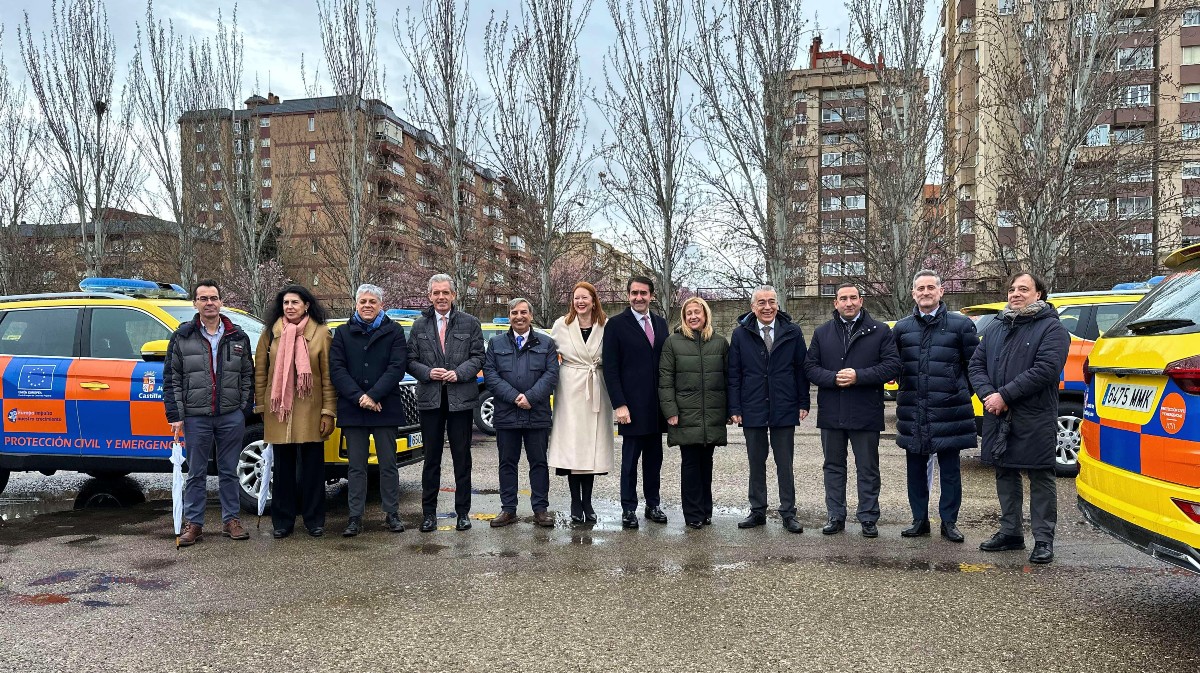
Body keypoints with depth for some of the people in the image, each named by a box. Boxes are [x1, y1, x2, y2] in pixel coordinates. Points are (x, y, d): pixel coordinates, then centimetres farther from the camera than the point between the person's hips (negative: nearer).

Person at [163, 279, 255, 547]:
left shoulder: (238, 337, 7)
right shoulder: (182, 337, 2)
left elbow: (248, 377, 9)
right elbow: (171, 379, 2)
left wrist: (244, 409, 3)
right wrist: (175, 416, -4)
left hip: (231, 416, 1)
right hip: (196, 417, -1)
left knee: (229, 472, 9)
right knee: (196, 473, 7)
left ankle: (231, 520, 19)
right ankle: (193, 524, 16)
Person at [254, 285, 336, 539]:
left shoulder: (321, 333, -1)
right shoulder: (271, 333, 5)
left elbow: (328, 376, -3)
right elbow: (260, 372, 9)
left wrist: (329, 411, -7)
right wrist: (261, 406, 5)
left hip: (310, 412, -2)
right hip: (278, 411, 2)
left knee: (312, 467, 6)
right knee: (283, 468, 10)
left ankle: (314, 520, 18)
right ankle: (282, 521, 21)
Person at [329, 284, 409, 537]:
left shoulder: (394, 331, 4)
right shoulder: (343, 333, 8)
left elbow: (397, 367, -6)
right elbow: (336, 369, 0)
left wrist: (373, 395, -16)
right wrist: (359, 397, -13)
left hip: (385, 408, -1)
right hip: (352, 409, 1)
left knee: (388, 465, 6)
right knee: (356, 466, 6)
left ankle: (391, 514, 16)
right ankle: (355, 517, 12)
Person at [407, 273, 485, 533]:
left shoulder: (470, 323, 4)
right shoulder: (419, 325, 9)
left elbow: (478, 357, 1)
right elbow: (411, 360, 7)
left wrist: (459, 373, -14)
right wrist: (428, 373, -12)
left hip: (461, 398, -1)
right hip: (430, 399, 1)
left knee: (462, 457, 5)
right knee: (431, 458, 7)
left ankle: (462, 511, 15)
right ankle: (429, 512, 15)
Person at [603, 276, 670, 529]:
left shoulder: (660, 324, 12)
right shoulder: (617, 324, -4)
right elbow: (610, 368, -6)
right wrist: (619, 404, -13)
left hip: (656, 405, 5)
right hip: (632, 405, -5)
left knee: (654, 457, 11)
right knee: (630, 459, 2)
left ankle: (653, 504, 22)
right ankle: (628, 509, 13)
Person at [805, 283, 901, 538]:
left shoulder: (880, 331, 1)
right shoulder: (822, 333, 9)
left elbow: (892, 366, -7)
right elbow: (810, 367, 4)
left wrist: (859, 376, -17)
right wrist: (833, 378, -14)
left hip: (866, 413, -3)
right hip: (831, 413, 3)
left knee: (868, 469, 6)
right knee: (833, 466, 11)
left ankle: (868, 518, 17)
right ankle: (836, 516, 22)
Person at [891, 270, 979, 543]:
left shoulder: (961, 324, 0)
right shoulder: (901, 328, 8)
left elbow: (974, 364, 4)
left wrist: (962, 393, 1)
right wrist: (905, 393, 9)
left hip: (948, 411, -3)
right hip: (912, 413, 3)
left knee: (950, 470, 5)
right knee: (916, 469, 10)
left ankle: (949, 522, 16)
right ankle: (920, 520, 21)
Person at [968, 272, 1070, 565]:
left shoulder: (1051, 328, -6)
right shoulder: (995, 327, 15)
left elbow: (1045, 370, -18)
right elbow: (976, 364, 10)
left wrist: (1004, 395, -20)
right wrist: (987, 394, -9)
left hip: (1035, 419, -6)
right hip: (998, 417, 6)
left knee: (1040, 478, 2)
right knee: (1005, 474, 14)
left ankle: (1043, 540, 10)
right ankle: (1010, 532, 26)